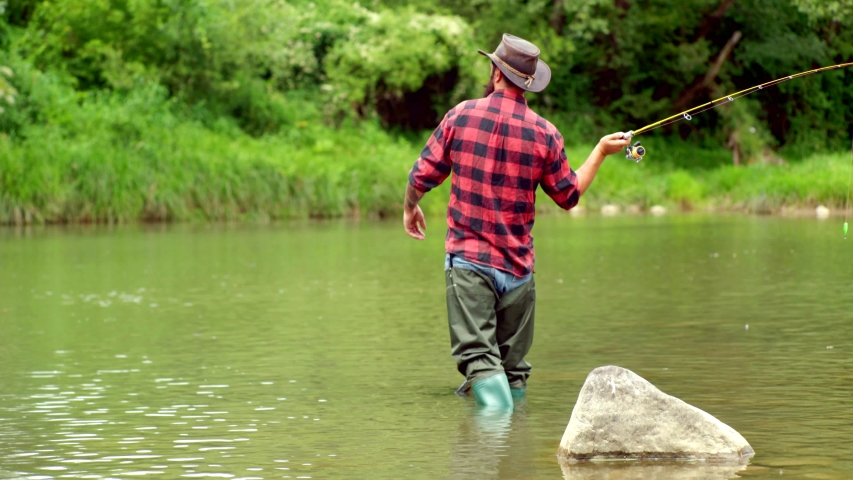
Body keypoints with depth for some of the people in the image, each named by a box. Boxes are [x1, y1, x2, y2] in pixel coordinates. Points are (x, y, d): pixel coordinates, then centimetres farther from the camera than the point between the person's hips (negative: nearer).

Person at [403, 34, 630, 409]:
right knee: (514, 364, 13)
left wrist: (410, 208, 23)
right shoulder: (545, 134, -2)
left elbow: (423, 175, 2)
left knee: (478, 355, -9)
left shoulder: (461, 116, -3)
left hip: (468, 261, -2)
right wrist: (601, 152, 23)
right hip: (518, 267, 2)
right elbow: (569, 196, 11)